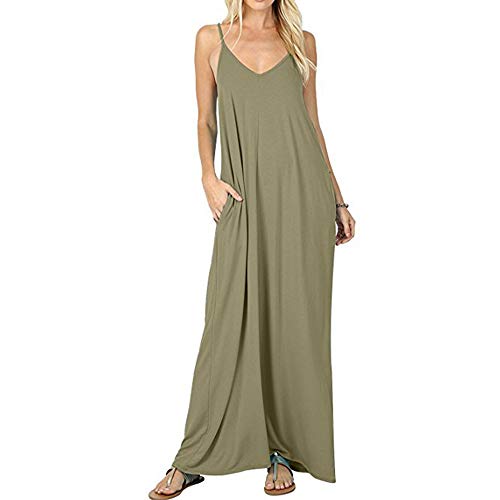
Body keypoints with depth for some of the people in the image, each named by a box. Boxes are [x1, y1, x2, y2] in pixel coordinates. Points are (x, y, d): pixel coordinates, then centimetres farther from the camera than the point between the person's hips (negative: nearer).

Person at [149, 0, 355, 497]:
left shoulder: (302, 41, 12)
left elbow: (312, 123, 13)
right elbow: (206, 121, 11)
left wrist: (337, 199, 10)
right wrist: (209, 177, -7)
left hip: (302, 194, 1)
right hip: (244, 200, -1)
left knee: (296, 321, 2)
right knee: (231, 321, -3)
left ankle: (284, 449, 17)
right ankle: (194, 459, 10)